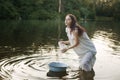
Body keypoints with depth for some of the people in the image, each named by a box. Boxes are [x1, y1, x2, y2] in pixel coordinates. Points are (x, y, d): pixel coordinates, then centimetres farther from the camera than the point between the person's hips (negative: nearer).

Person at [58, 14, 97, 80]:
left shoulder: (75, 30, -25)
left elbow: (77, 43, -22)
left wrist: (67, 48, -20)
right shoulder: (67, 29, 2)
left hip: (89, 50, -9)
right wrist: (63, 42, -6)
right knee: (82, 69, 17)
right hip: (82, 52, 9)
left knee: (84, 64, -29)